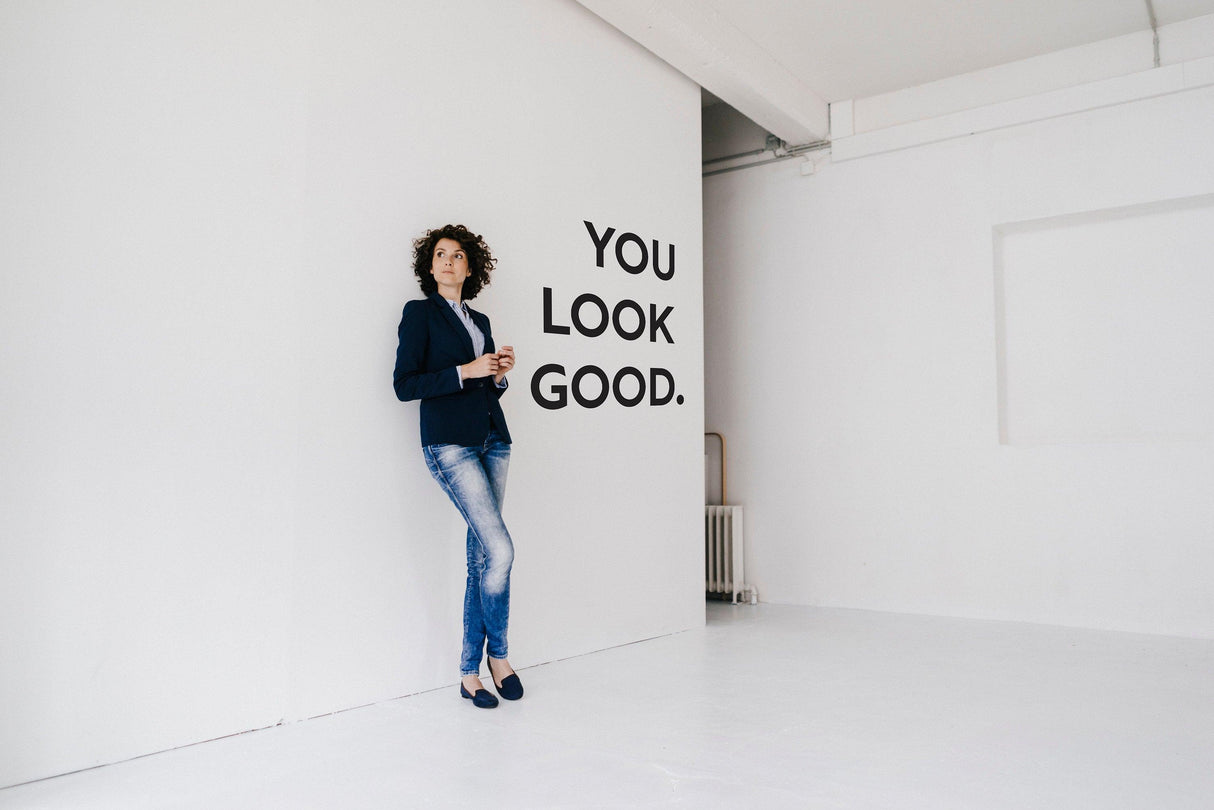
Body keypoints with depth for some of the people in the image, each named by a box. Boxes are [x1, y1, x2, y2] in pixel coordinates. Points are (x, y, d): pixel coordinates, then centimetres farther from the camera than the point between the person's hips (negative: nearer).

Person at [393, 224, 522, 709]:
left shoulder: (480, 321, 20)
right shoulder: (419, 313, 3)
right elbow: (404, 385, -7)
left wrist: (500, 374, 3)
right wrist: (465, 371, -13)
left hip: (493, 442, 6)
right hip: (449, 445, -6)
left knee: (482, 557, 4)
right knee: (500, 550, -14)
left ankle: (470, 671, 14)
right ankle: (498, 653, 9)